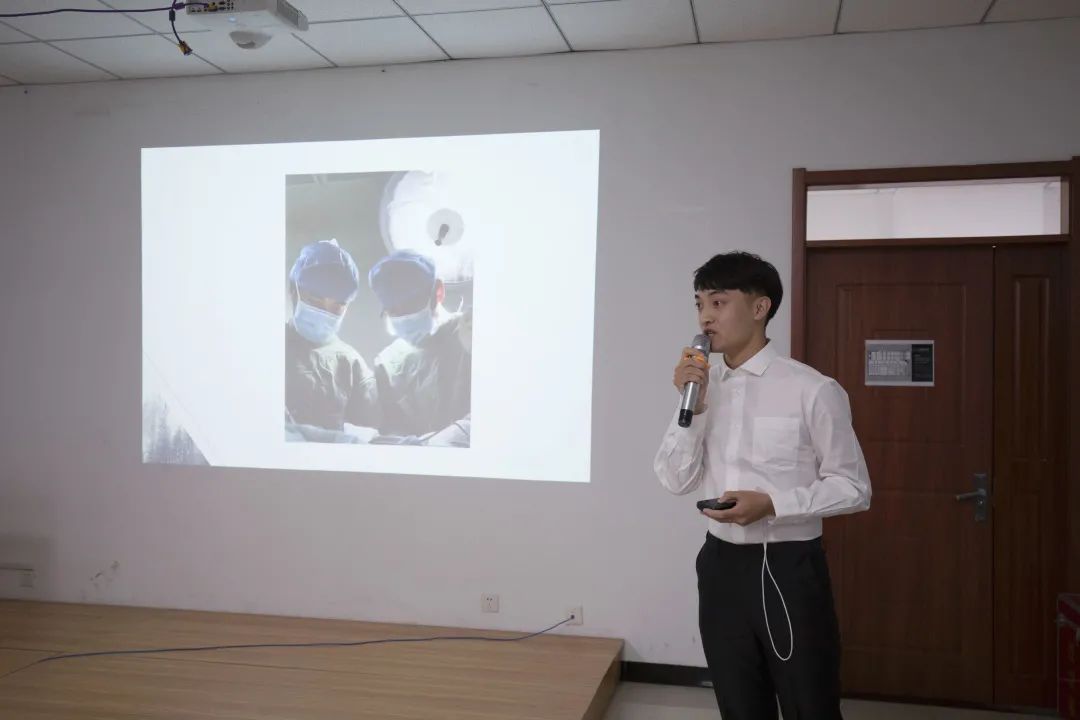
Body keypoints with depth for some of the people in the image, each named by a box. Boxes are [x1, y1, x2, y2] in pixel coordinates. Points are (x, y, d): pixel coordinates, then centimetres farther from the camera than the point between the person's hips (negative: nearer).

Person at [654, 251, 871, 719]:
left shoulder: (812, 390, -12)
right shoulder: (700, 383, 4)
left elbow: (852, 487, -7)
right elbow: (675, 481, 1)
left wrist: (772, 503, -20)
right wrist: (691, 407, -12)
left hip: (789, 570, -5)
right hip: (722, 567, 5)